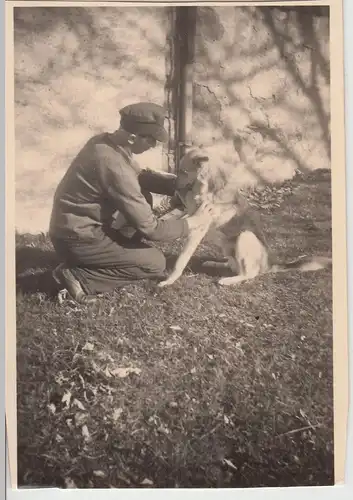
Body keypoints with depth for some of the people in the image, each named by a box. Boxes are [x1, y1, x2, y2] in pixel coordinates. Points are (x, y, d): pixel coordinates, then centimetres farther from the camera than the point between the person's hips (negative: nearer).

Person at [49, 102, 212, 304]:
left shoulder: (105, 141, -1)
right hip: (77, 238, -9)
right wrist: (192, 222, -9)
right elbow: (150, 228, -23)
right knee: (156, 263, -2)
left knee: (143, 200, 14)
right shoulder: (114, 166, -28)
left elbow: (141, 175, 16)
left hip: (77, 225, 9)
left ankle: (119, 254, 16)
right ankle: (78, 277, -6)